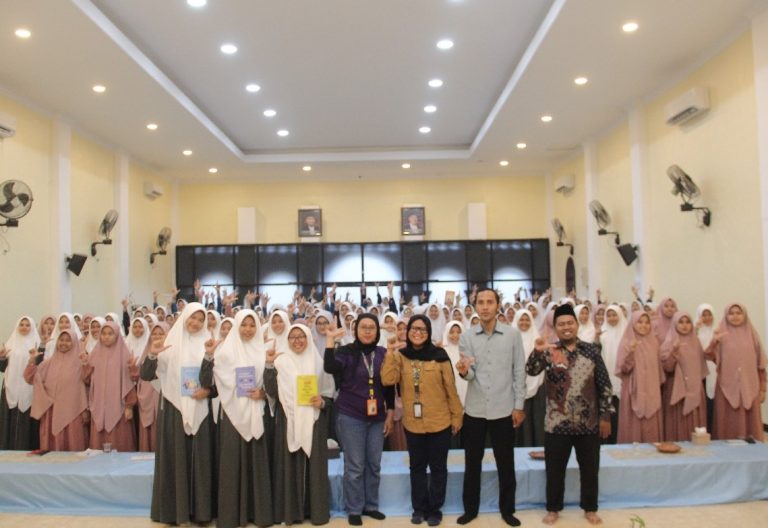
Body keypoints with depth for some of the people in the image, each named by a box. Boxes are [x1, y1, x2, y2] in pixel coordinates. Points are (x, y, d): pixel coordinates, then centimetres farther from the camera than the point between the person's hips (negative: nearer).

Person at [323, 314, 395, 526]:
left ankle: (371, 505, 27)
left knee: (374, 464, 11)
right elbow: (330, 368, -26)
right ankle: (354, 509, 17)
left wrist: (390, 413, 6)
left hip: (377, 417, 3)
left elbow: (389, 385, 7)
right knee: (354, 466, 3)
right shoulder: (345, 351, -6)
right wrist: (330, 340, -27)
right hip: (350, 416, -3)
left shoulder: (383, 353, 2)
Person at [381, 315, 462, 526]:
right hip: (412, 423, 2)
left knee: (438, 467, 11)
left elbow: (451, 388, -4)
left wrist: (456, 416, -1)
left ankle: (434, 510, 26)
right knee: (417, 467, 16)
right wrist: (390, 354, -22)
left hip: (440, 422, -2)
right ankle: (419, 509, 31)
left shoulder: (439, 355, -8)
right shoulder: (401, 356, -2)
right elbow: (388, 380, -16)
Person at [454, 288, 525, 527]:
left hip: (504, 409, -1)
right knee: (472, 462, 12)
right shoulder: (467, 337, 0)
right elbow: (470, 375, -4)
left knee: (506, 463, 10)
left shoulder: (513, 334, -3)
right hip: (474, 410, 1)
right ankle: (470, 508, 26)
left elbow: (519, 372, -1)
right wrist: (464, 371, -28)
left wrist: (519, 406, -3)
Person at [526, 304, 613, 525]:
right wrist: (538, 352, -39)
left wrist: (606, 415, 0)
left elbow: (604, 385, 3)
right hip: (557, 424, -1)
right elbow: (531, 371, -20)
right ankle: (553, 508, 25)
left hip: (589, 423, 1)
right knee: (555, 470, 9)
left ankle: (590, 508, 31)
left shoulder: (591, 350, 0)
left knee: (590, 469, 13)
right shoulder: (548, 351, -3)